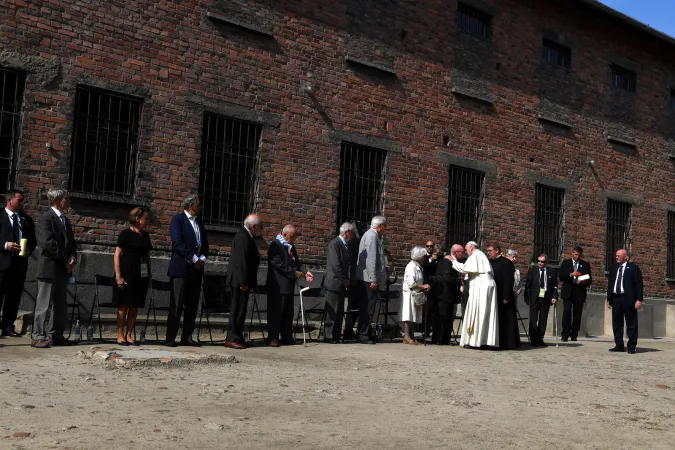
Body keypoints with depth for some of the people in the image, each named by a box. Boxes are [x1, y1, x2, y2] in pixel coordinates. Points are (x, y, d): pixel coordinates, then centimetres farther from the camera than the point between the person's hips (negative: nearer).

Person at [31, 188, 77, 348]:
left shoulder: (65, 221, 19)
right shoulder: (46, 219, -8)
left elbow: (71, 242, 21)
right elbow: (48, 243, -17)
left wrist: (72, 259, 1)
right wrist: (66, 259, -13)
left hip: (63, 269, 8)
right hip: (49, 268, -8)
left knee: (61, 305, 8)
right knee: (43, 304, -4)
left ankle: (55, 335, 14)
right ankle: (37, 336, 1)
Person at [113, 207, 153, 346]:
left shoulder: (145, 235, 13)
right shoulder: (126, 234, -5)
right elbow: (117, 255, -8)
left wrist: (149, 274, 13)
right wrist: (118, 276, -13)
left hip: (141, 275, 6)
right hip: (127, 274, -6)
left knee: (135, 306, 5)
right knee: (123, 305, -1)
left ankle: (129, 335, 11)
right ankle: (120, 336, 6)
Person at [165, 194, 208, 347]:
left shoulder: (199, 222, 18)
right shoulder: (178, 219, -3)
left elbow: (205, 244, 18)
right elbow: (177, 243, -13)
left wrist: (202, 258, -1)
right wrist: (194, 259, -15)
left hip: (196, 269, 7)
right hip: (181, 268, -7)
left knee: (192, 306, 6)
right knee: (176, 306, -5)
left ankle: (187, 337, 12)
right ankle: (170, 338, -1)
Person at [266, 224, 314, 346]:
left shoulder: (291, 247, 18)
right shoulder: (276, 245, -10)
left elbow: (297, 262, 19)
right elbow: (278, 264, -19)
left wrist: (305, 272, 0)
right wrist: (294, 273, -17)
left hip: (289, 285, 9)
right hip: (278, 285, -9)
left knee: (288, 312, 11)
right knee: (276, 312, -5)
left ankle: (287, 337, 16)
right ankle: (273, 338, 0)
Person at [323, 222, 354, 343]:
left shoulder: (345, 245, 16)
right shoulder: (334, 244, -12)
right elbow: (335, 264, -18)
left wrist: (346, 280, 11)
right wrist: (344, 280, -15)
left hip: (341, 284, 9)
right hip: (334, 283, -9)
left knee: (340, 312, 10)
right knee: (332, 311, -5)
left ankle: (336, 336, 14)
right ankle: (328, 337, 1)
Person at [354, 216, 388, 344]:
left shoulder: (370, 234, 19)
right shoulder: (372, 236, -12)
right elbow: (371, 259, -19)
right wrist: (373, 280, -20)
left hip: (364, 279, 10)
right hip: (368, 278, -10)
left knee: (366, 307, 13)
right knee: (368, 307, -7)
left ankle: (365, 333, 19)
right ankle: (363, 335, -4)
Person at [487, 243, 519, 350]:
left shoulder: (506, 263, -7)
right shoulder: (489, 263, 13)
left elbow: (508, 281, -13)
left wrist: (506, 297, -19)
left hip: (503, 298, -7)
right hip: (492, 297, 7)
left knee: (505, 321, -2)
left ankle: (508, 344, 3)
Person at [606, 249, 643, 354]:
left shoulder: (633, 268, -1)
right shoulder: (614, 268, 14)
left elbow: (639, 284, -4)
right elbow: (610, 283, 17)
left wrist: (639, 300, -11)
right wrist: (609, 299, 13)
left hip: (628, 299, -5)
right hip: (616, 299, 6)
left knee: (631, 324, 0)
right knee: (616, 323, 8)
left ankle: (631, 346, 5)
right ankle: (619, 345, 15)